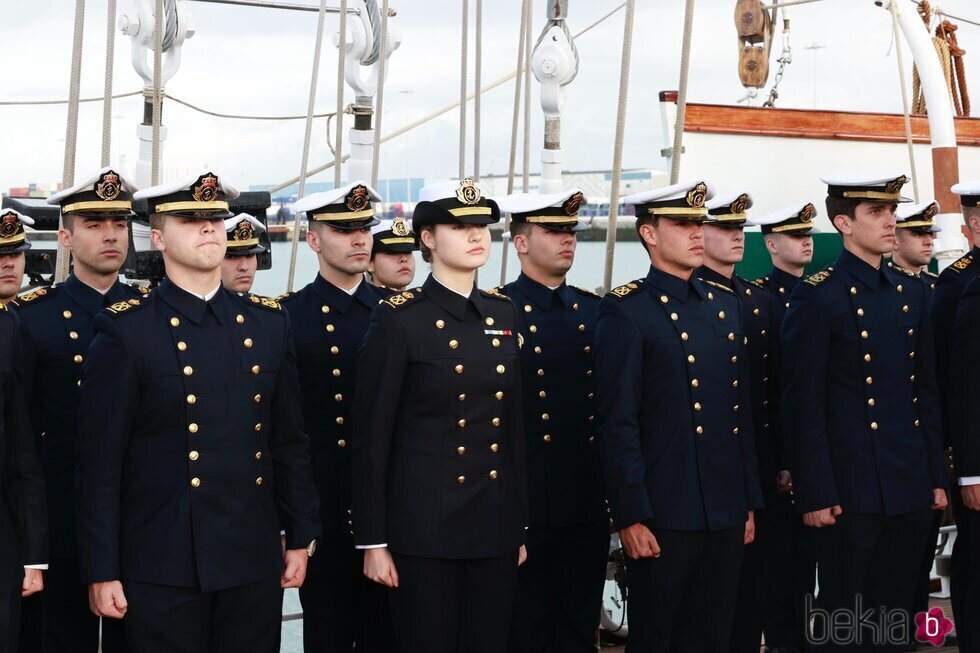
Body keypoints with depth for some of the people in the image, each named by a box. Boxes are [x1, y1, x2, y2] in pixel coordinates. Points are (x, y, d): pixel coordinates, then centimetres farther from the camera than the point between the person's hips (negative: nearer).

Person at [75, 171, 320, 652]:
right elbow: (100, 463, -7)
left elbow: (290, 442, 14)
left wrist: (299, 537, 11)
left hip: (254, 562, 4)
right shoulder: (124, 331, -5)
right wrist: (101, 573, -9)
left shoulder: (267, 322, 9)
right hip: (163, 570, -4)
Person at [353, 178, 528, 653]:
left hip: (495, 527, 5)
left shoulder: (503, 314, 10)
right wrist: (373, 542, -10)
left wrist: (520, 526, 14)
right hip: (424, 528, -5)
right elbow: (371, 439, -8)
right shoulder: (398, 320, -7)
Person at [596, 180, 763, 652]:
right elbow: (617, 424, -11)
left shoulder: (725, 306, 14)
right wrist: (631, 517, -15)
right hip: (663, 517, -6)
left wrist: (749, 502, 14)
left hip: (726, 515, 6)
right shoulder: (626, 311, -7)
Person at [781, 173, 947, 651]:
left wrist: (935, 477, 12)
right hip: (851, 491, -6)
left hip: (910, 487, 6)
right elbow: (803, 406, -10)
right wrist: (815, 494, -13)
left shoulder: (912, 294, 12)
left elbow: (926, 392, 15)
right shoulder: (817, 299, -8)